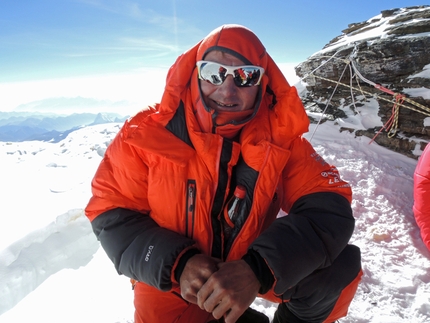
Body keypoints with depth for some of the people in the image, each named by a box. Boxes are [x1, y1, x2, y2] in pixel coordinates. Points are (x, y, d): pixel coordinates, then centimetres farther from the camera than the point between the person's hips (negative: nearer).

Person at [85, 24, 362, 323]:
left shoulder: (280, 135, -14)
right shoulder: (148, 133, -17)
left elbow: (330, 207, -20)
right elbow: (111, 213, -12)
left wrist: (259, 267, -36)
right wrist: (177, 263, -28)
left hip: (253, 266, 0)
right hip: (170, 279, 1)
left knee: (340, 265, -16)